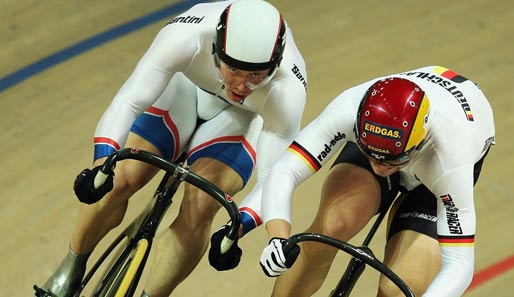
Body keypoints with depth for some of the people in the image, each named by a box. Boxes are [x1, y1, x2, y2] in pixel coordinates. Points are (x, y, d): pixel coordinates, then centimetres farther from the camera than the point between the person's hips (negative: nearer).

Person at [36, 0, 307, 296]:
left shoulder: (288, 90, -39)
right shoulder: (187, 36, -41)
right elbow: (127, 101, -38)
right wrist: (101, 164, -53)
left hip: (245, 116, -1)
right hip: (187, 86, 1)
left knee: (199, 209, -23)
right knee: (118, 180, -15)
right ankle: (72, 268, 13)